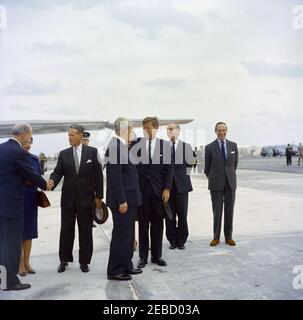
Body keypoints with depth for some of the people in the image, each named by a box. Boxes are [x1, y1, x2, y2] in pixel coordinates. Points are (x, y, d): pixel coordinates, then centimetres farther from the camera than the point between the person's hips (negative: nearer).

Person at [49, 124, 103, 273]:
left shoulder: (92, 152, -1)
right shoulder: (63, 154, 5)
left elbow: (98, 174, -1)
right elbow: (57, 172, 0)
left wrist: (99, 196, -3)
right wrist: (52, 182, -23)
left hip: (86, 197, -1)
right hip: (68, 197, 2)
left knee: (85, 230, 6)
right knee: (66, 229, 8)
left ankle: (84, 261, 19)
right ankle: (64, 259, 23)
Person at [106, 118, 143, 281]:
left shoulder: (121, 146, 12)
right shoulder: (115, 147, -18)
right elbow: (115, 177, -22)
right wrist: (122, 201, -21)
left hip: (129, 199, 10)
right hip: (123, 200, -10)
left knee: (128, 234, 17)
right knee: (121, 234, -1)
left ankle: (126, 265, 29)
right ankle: (114, 271, 11)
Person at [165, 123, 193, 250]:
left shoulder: (186, 146, 3)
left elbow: (190, 163, 1)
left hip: (181, 183, -1)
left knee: (182, 214, 4)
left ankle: (181, 241, 18)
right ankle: (172, 240, 19)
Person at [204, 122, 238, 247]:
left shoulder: (233, 145, 6)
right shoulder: (209, 147, -2)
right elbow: (206, 167, 6)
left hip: (230, 183, 2)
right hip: (216, 184, -2)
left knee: (229, 211, 6)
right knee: (217, 211, 3)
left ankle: (228, 237, 17)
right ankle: (216, 237, 13)